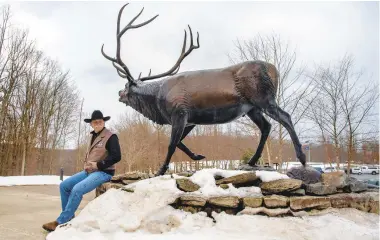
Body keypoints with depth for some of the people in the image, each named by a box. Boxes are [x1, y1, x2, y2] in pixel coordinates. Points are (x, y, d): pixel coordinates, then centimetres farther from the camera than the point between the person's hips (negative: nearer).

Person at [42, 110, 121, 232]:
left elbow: (116, 156, -19)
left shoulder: (111, 137, -10)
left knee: (77, 189, -27)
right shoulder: (94, 136, 16)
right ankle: (69, 217, 7)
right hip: (89, 171, 9)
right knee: (64, 185, -1)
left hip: (103, 172, -9)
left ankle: (61, 222, -15)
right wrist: (86, 165, 8)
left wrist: (98, 165, -18)